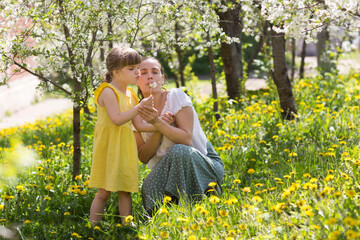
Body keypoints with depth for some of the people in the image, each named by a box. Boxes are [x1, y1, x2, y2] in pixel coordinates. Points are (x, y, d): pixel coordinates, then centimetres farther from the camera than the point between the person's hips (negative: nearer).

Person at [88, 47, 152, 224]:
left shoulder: (130, 95, 13)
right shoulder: (108, 91, -12)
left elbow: (138, 125, 16)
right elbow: (117, 119, -23)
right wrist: (139, 107, -24)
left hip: (126, 148, 7)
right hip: (109, 148, -7)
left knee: (125, 191, 7)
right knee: (104, 192, -3)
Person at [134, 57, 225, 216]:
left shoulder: (176, 96, -10)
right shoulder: (137, 114, 3)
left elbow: (186, 139, -20)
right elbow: (143, 157, -3)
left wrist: (157, 123, -32)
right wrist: (158, 131, -18)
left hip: (205, 164, -2)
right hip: (168, 170, 2)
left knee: (178, 151, -36)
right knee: (149, 187, -32)